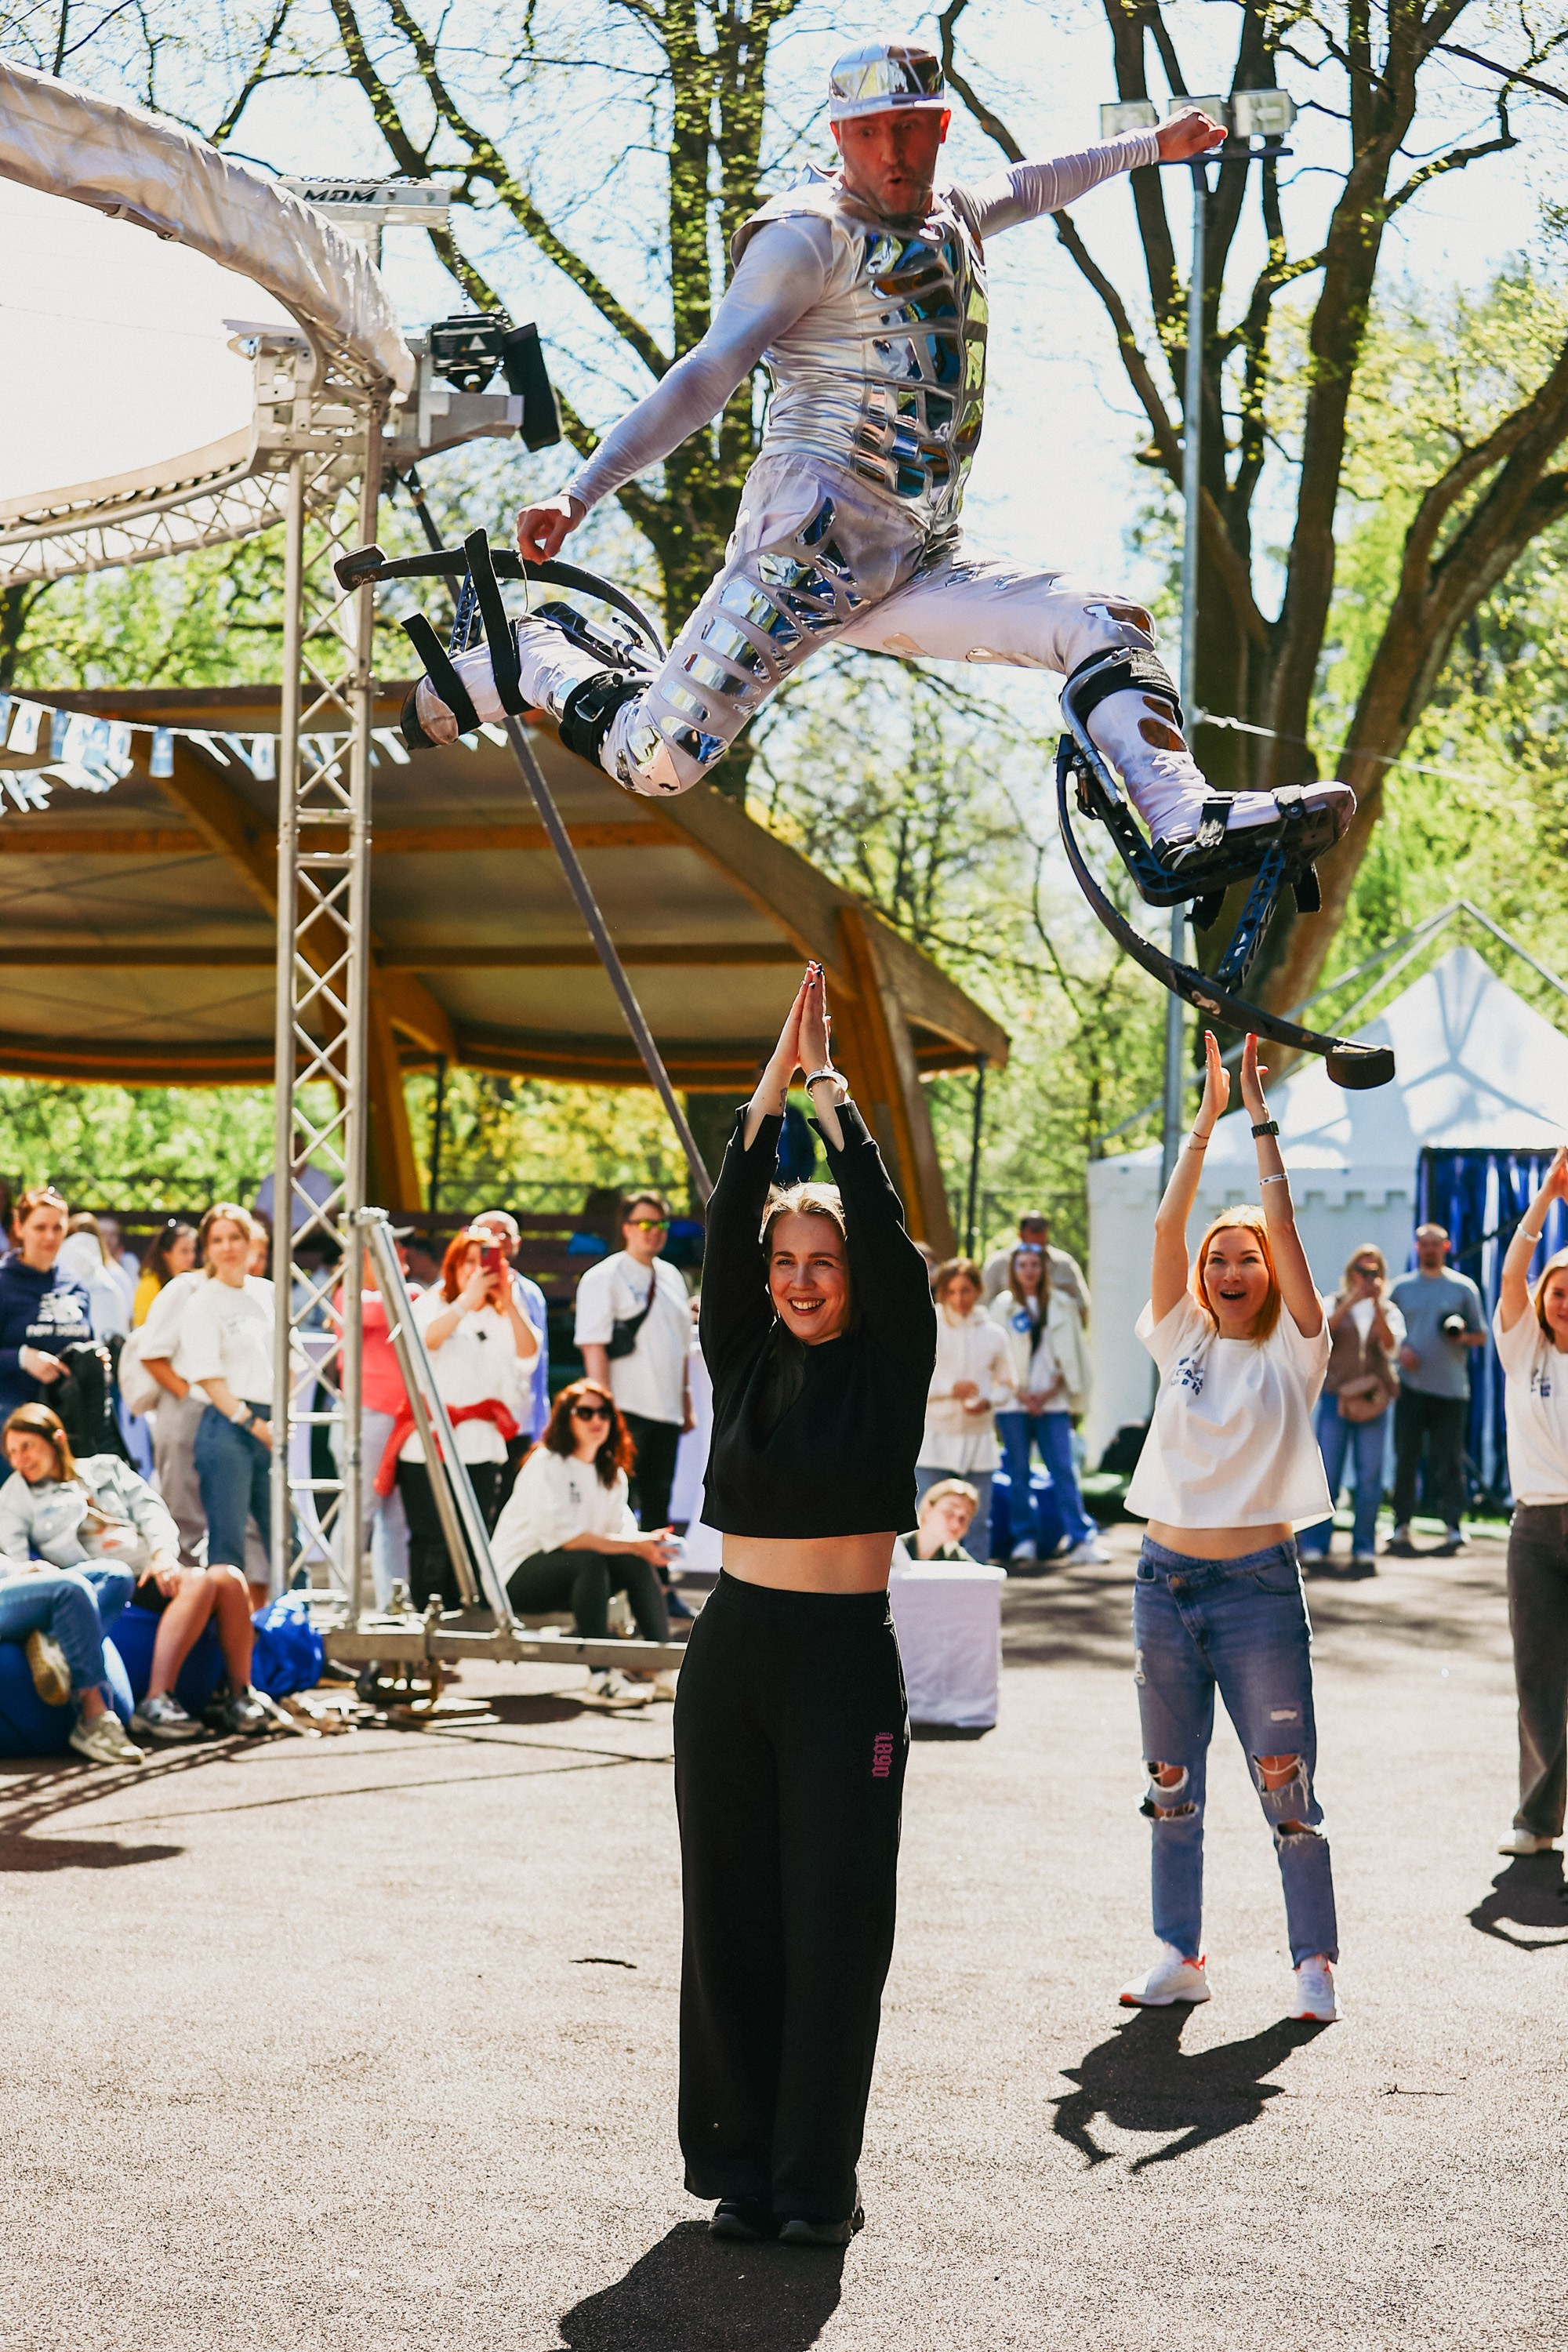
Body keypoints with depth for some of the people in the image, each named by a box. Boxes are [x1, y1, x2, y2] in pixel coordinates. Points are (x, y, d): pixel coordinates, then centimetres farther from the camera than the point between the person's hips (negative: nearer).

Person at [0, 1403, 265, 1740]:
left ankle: (240, 1695, -23)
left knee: (230, 1578, -25)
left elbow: (150, 1510, 12)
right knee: (198, 1581, -33)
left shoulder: (107, 1467, 24)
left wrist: (164, 1552, -8)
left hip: (155, 1571, 5)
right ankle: (156, 1702, -41)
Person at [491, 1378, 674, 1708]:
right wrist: (635, 1545, -29)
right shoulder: (546, 1465, -14)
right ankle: (601, 1680, -41)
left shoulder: (612, 1472, 12)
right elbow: (563, 1535, -26)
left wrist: (646, 1543, -23)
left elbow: (624, 1532, 1)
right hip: (518, 1575, -7)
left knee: (637, 1562, -16)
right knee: (589, 1560, -35)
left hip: (569, 1576, 7)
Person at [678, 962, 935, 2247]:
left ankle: (819, 2180, 5)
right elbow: (726, 1226, 0)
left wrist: (832, 1086, -8)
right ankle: (742, 2167, 16)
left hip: (845, 1659, -4)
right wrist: (774, 1081, -4)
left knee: (834, 1923, -2)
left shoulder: (888, 1365, 0)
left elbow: (887, 1232, -10)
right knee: (731, 1916, 7)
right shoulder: (745, 1362, 8)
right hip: (732, 1653, 4)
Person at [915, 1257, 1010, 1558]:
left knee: (977, 1521, 4)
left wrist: (988, 1401, -8)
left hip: (978, 1440, 2)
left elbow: (1005, 1385, 14)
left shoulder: (992, 1335, 7)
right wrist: (951, 1388, -16)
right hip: (933, 1441, -2)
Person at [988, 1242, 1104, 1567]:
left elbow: (1068, 1355, 6)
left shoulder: (1061, 1305, 8)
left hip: (1052, 1402, 0)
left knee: (1063, 1469, -6)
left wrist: (1049, 1392, -5)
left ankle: (1081, 1540, -10)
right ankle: (1023, 1539, 8)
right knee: (1018, 1472, 2)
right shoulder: (1002, 1306, 5)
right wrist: (1020, 1394, -7)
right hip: (1013, 1403, 0)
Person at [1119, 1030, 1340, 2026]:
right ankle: (1180, 1955, 19)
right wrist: (1207, 1118, -4)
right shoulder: (1182, 1342, 8)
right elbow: (1168, 1225, -1)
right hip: (1167, 1578, 4)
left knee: (1287, 1785, -2)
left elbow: (1284, 1226, -9)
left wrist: (1261, 1116, -8)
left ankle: (1315, 1963, 7)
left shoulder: (1293, 1353, 0)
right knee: (1172, 1785, 10)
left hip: (1258, 1584, -4)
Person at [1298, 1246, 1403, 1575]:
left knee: (1370, 1477, 0)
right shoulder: (1335, 1304, 9)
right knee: (1327, 1472, -5)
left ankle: (1364, 1550, 7)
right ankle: (1314, 1546, 0)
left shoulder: (1388, 1311, 12)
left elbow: (1391, 1346, -6)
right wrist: (1350, 1302, -17)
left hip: (1372, 1400, 1)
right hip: (1335, 1396, -1)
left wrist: (1377, 1305, -15)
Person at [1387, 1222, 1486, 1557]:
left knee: (1449, 1460, -3)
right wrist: (1400, 1349, -5)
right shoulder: (1402, 1288, 12)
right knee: (1405, 1457, -1)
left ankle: (1454, 1528, 1)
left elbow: (1481, 1336, 10)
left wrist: (1463, 1336, -12)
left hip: (1451, 1389, -1)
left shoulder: (1463, 1288, 8)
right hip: (1411, 1387, 1)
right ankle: (1401, 1527, 5)